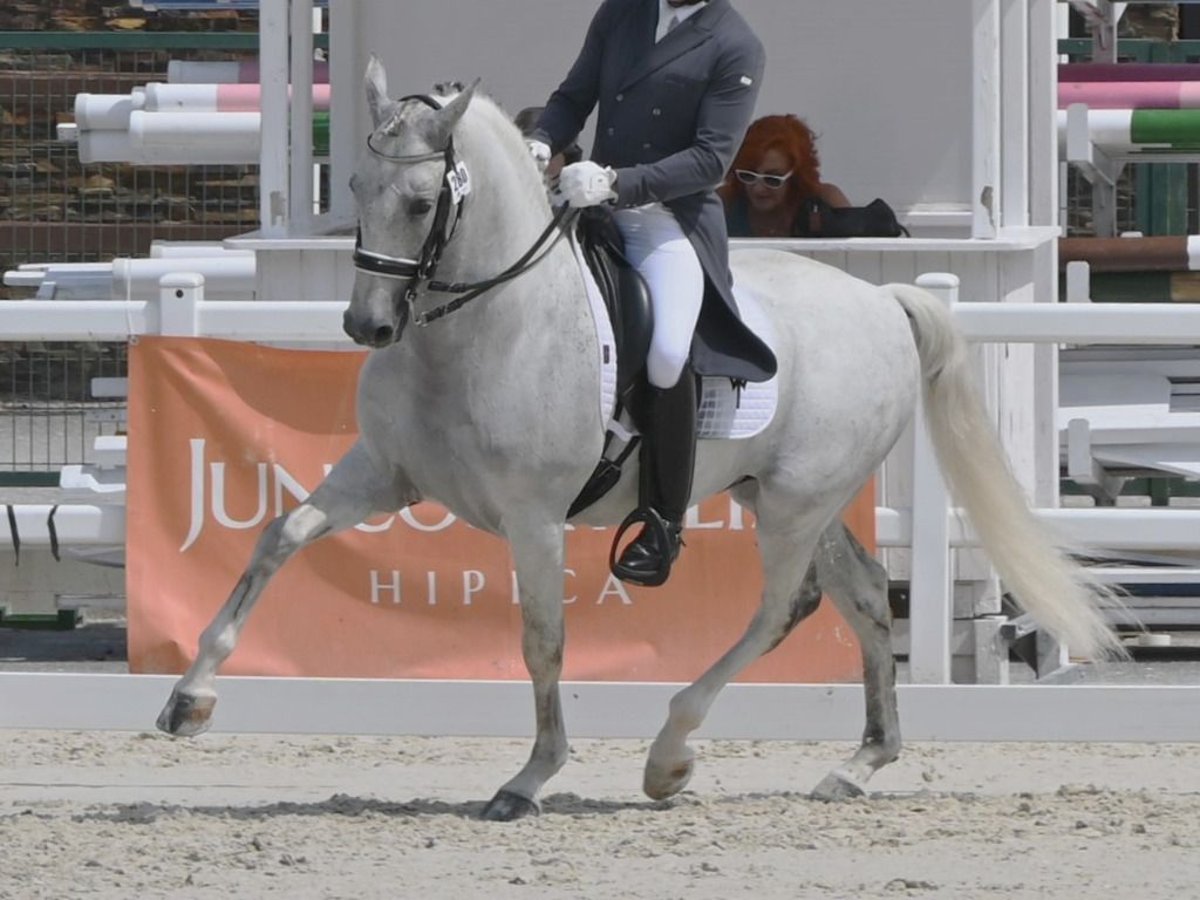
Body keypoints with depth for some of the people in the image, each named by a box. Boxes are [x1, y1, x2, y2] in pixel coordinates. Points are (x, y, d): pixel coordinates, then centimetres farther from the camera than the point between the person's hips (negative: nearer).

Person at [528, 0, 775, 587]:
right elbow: (574, 96, 13)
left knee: (669, 352, -25)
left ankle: (664, 523, -13)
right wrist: (543, 141, -10)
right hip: (592, 203, 6)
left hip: (673, 218, -6)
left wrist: (615, 183, -24)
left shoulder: (736, 50, -7)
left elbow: (711, 157, -13)